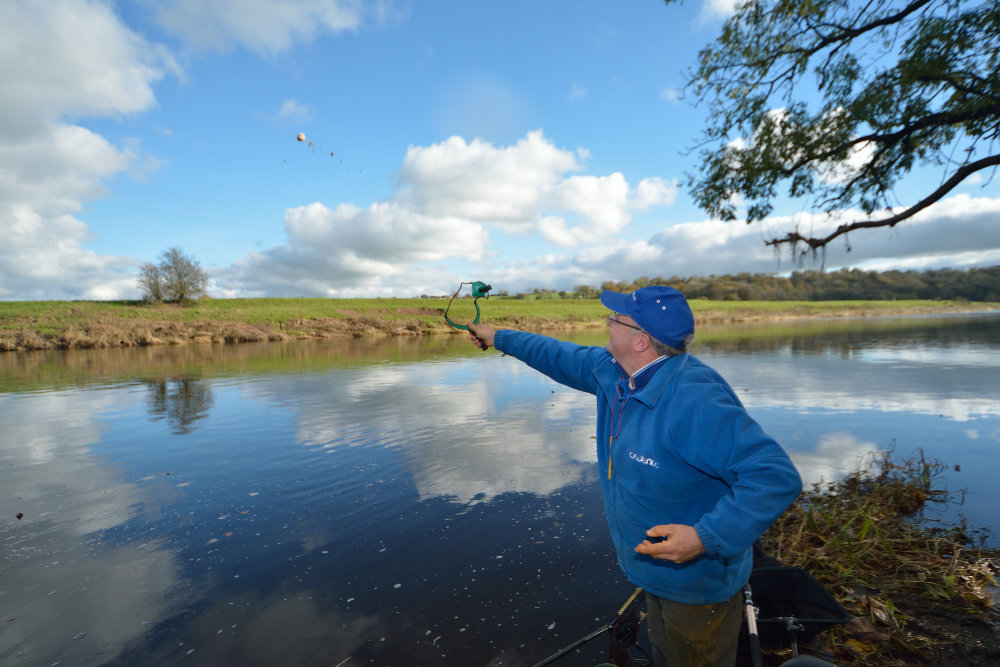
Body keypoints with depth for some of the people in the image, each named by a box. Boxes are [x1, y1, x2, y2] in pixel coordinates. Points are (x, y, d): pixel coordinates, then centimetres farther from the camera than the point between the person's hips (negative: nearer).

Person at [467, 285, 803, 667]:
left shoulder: (694, 400, -36)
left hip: (697, 583, -7)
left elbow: (776, 477, -36)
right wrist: (499, 338, 16)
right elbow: (564, 357, 8)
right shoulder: (611, 371, -9)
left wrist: (706, 538, -39)